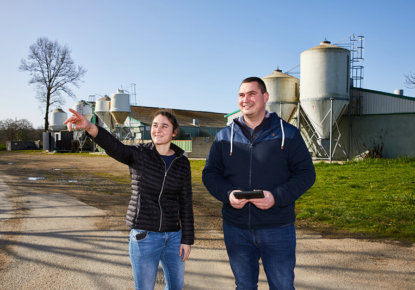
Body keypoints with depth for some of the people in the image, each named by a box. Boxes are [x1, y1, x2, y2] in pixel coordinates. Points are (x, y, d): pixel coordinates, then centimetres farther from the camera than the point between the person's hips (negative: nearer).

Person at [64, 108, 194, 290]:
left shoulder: (182, 163, 2)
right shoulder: (139, 154, -7)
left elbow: (186, 203, 3)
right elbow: (113, 147, -28)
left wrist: (187, 239, 1)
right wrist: (90, 127, -49)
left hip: (173, 235, 3)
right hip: (144, 234, -3)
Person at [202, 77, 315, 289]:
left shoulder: (288, 134, -1)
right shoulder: (224, 137, 6)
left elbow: (306, 173, -3)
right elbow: (210, 173, 8)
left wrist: (276, 197, -18)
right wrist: (227, 194, -13)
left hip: (277, 229, -2)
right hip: (236, 229, 2)